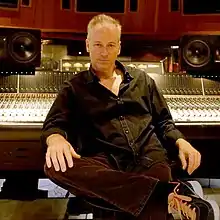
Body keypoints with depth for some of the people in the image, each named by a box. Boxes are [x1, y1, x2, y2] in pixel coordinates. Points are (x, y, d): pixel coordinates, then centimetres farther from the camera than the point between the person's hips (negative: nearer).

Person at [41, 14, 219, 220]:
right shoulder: (75, 87, 16)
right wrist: (55, 139, -22)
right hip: (105, 165, 2)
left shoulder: (141, 78, 22)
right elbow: (54, 124, 4)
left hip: (149, 159, -1)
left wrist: (181, 142, 2)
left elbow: (162, 122, 24)